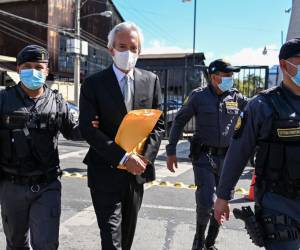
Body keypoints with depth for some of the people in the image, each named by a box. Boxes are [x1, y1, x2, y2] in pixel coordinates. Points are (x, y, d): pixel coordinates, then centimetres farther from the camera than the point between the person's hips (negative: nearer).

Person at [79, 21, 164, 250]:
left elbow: (158, 124, 5)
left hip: (137, 171, 4)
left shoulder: (151, 80, 5)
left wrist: (145, 157, -10)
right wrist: (123, 158, -19)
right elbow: (88, 128, -12)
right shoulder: (94, 84, -5)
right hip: (106, 171, -3)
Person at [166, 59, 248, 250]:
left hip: (227, 157, 4)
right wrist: (171, 151, -1)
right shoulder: (198, 96, -4)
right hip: (204, 156, -3)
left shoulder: (236, 97, 3)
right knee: (206, 202, -10)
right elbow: (179, 122, 1)